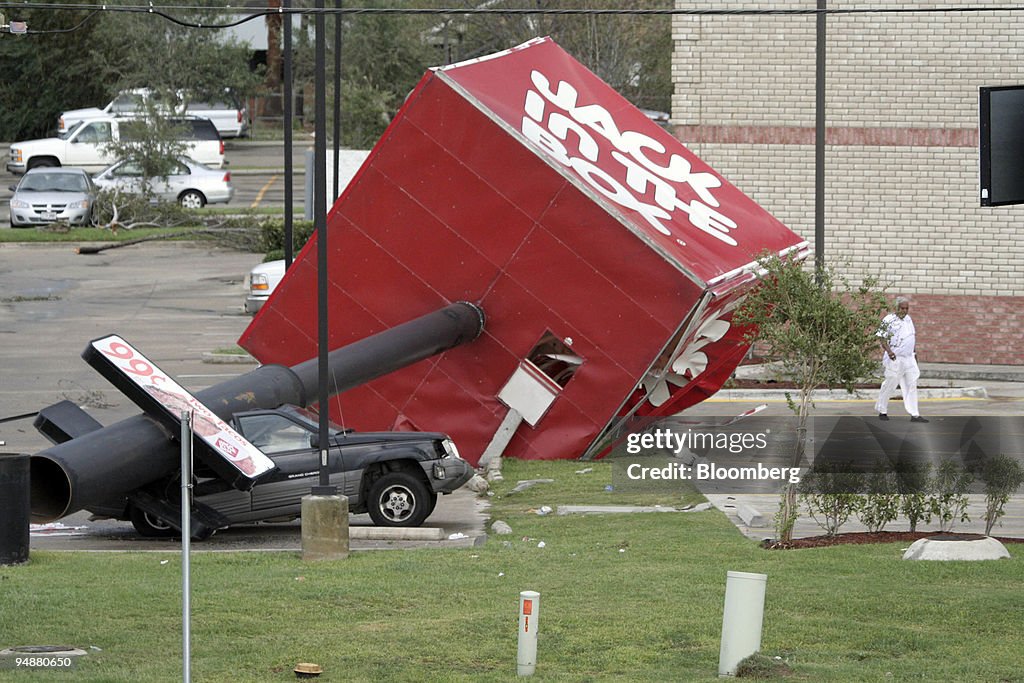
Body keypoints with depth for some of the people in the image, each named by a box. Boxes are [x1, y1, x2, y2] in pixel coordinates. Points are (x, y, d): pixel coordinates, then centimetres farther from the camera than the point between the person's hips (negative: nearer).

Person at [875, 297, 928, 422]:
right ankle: (882, 411, 19)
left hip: (909, 358, 7)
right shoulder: (889, 320, -9)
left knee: (912, 386, 1)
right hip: (895, 359, -6)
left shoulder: (908, 319, 13)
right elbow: (882, 337, -12)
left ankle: (914, 415, 0)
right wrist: (889, 351, -26)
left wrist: (914, 353, 21)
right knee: (890, 384, 1)